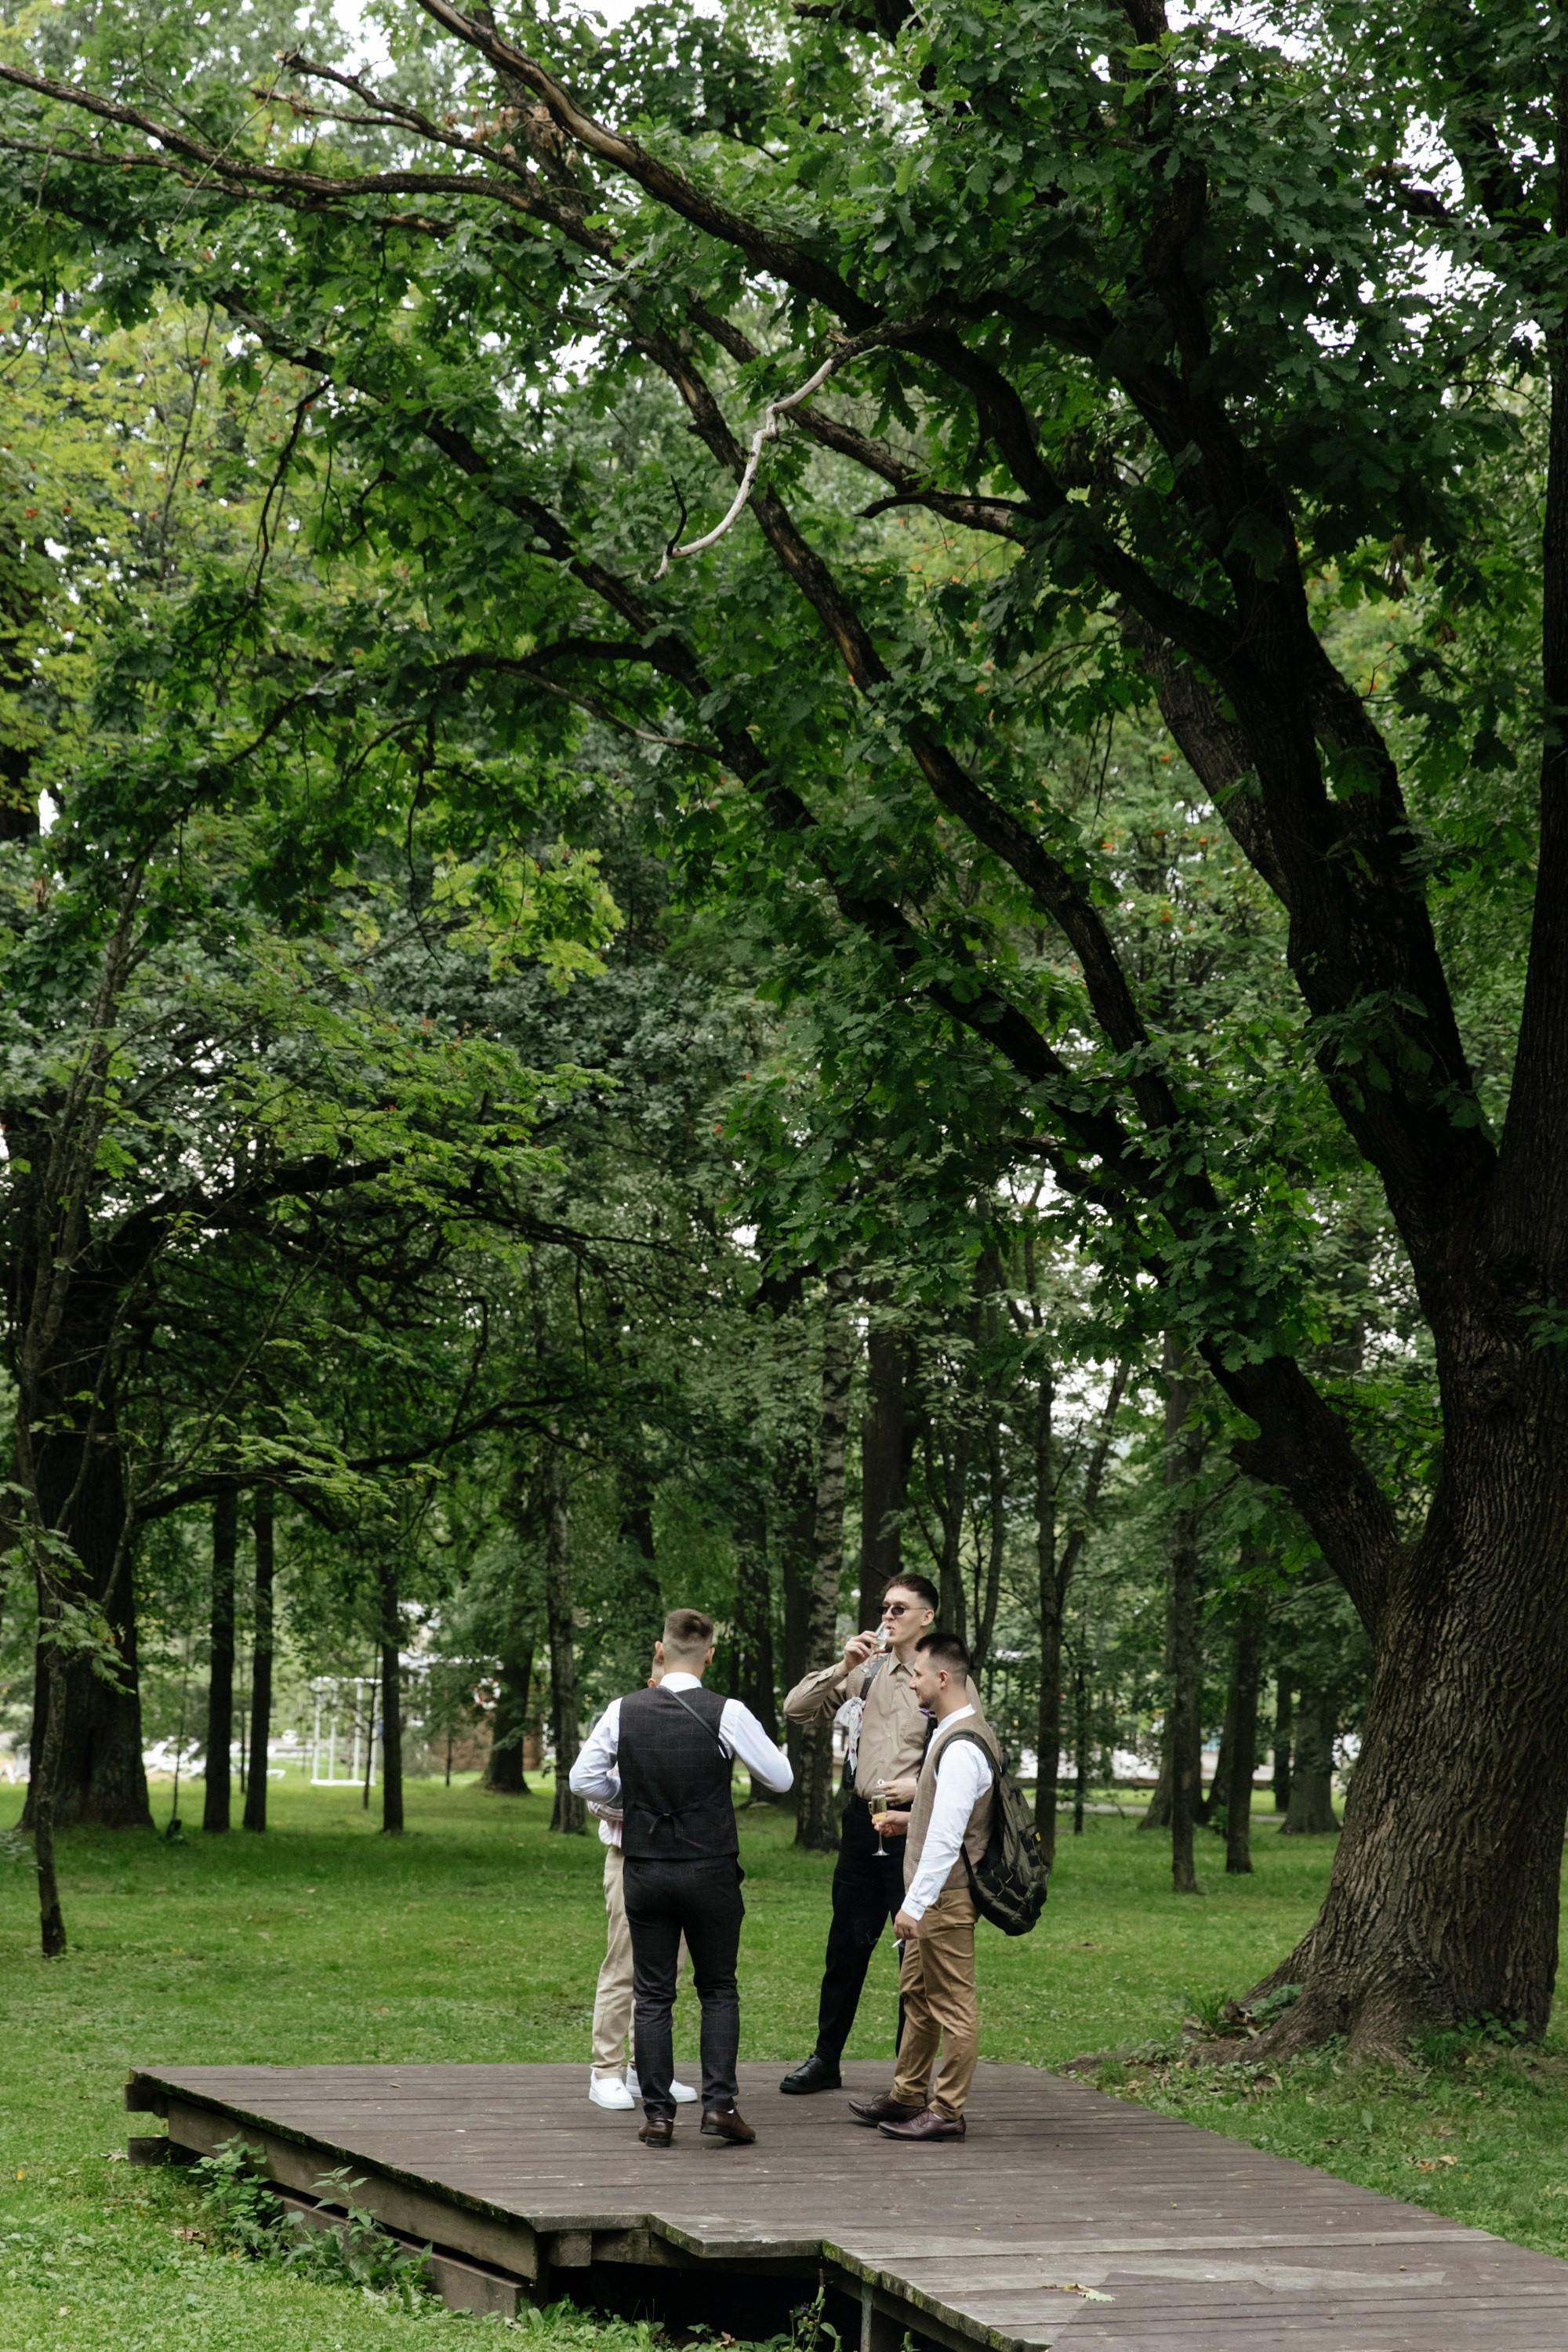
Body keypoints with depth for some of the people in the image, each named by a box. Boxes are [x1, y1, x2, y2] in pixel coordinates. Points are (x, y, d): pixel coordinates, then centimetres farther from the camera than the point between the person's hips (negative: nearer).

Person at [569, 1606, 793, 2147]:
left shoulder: (623, 1711, -4)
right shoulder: (728, 1714, -11)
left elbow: (584, 1778, 1)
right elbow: (781, 1778, -2)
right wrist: (758, 1749, 16)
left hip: (644, 1869, 2)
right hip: (710, 1870, -1)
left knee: (652, 1994, 8)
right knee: (719, 1990, 11)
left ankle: (657, 2114, 4)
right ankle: (719, 2103, 0)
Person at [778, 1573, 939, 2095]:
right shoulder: (867, 1669, 9)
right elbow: (796, 1709, 7)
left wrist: (921, 1786, -17)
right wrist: (842, 1668, -5)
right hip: (861, 1818, 5)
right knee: (846, 1944, 12)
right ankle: (825, 2060, 21)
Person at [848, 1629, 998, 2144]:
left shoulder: (961, 1748, -22)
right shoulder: (956, 1733, 11)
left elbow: (947, 1837, -25)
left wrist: (914, 1904, -24)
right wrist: (913, 1820, 17)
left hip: (945, 1895, -11)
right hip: (938, 1895, 11)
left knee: (952, 2004, -2)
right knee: (916, 1992, 19)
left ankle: (946, 2112, 5)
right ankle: (907, 2097, 30)